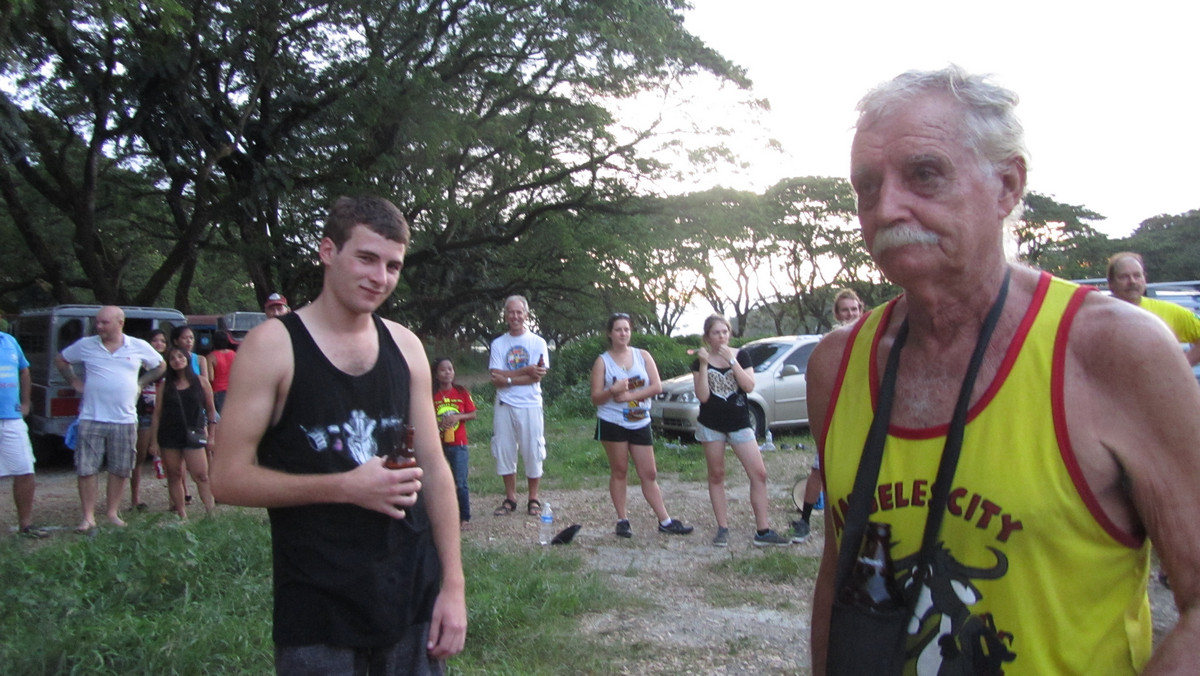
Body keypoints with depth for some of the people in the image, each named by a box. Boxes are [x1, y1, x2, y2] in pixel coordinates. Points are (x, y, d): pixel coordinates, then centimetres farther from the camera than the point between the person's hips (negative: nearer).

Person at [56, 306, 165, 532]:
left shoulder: (139, 347, 3)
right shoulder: (86, 345, 2)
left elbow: (160, 366, 18)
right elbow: (61, 360, 19)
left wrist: (140, 383, 8)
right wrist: (74, 381, 7)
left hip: (124, 420, 1)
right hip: (91, 419, 0)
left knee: (120, 470, 8)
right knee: (86, 469, -2)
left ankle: (112, 511, 23)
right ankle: (88, 517, 6)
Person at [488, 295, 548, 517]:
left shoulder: (538, 342, 2)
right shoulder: (498, 344, 6)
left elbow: (537, 377, -9)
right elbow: (496, 379, -6)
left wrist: (508, 379, -13)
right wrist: (525, 371, -14)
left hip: (530, 405, -2)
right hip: (504, 406, 2)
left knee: (532, 452, 1)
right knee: (504, 452, 6)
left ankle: (533, 499, 14)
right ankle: (510, 499, 18)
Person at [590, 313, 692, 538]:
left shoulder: (643, 356, 6)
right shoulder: (602, 361, 2)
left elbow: (657, 386, -4)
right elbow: (596, 398, -3)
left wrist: (629, 395, -13)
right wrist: (613, 390, -23)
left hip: (640, 423, 2)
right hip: (612, 424, -2)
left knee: (649, 474, 4)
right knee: (619, 471, 3)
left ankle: (665, 521, 6)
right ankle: (622, 520, 11)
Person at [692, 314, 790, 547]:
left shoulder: (740, 356, 1)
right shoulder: (700, 362, -1)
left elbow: (749, 386, -13)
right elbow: (702, 396, -12)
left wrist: (731, 360, -19)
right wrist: (704, 365, -18)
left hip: (739, 423, 0)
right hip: (711, 426, 0)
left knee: (759, 473, -6)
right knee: (716, 476, 5)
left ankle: (763, 531, 0)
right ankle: (722, 529, 14)